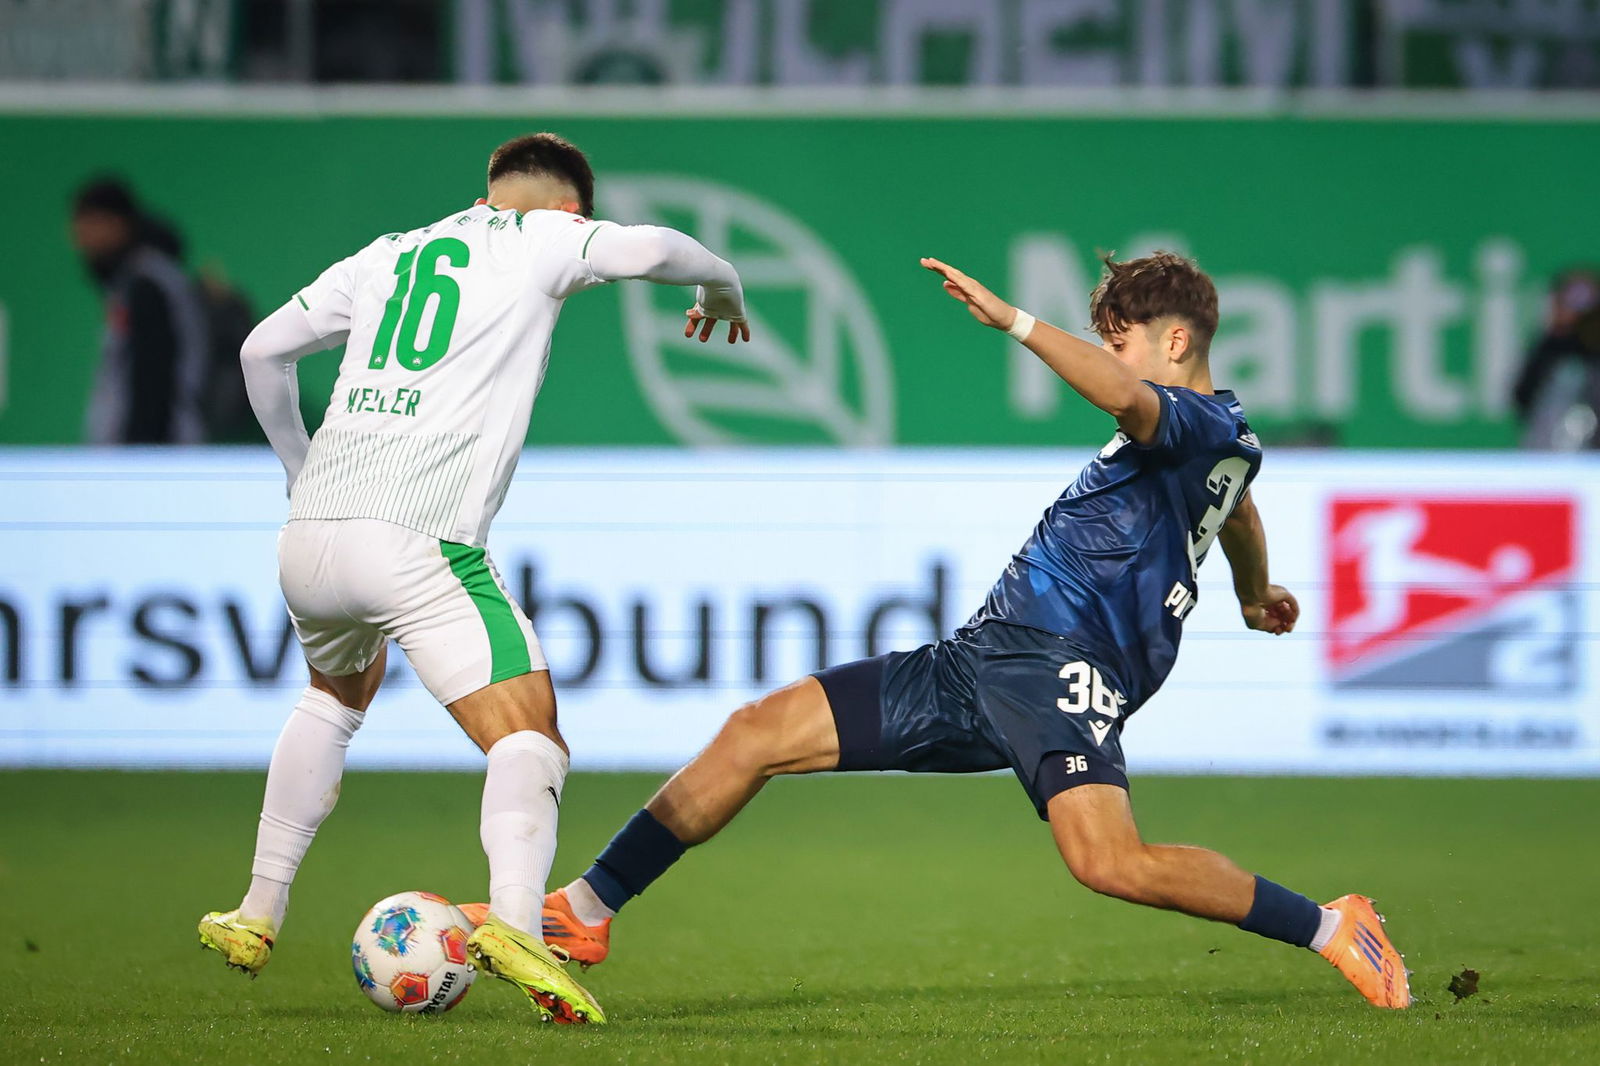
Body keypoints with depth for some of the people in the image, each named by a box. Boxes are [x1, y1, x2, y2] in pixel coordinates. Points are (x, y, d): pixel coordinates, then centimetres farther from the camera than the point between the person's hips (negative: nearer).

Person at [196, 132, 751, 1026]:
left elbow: (263, 351, 27)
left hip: (310, 537, 6)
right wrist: (723, 285, 14)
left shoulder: (387, 255, 24)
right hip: (420, 544, -6)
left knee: (339, 692, 35)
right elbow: (643, 249, -7)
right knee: (529, 742, -7)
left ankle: (259, 916, 33)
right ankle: (516, 919, -35)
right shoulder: (538, 238, 9)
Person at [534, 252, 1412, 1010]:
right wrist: (1256, 597, 70)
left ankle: (1330, 927, -13)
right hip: (979, 660, 10)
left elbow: (1123, 397, -30)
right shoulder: (1220, 440, 26)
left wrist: (1011, 320, -28)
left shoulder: (1203, 422, -6)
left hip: (1061, 669, -10)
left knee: (1110, 863, -32)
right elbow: (1240, 513, 49)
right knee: (757, 734, 2)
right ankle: (586, 910, 7)